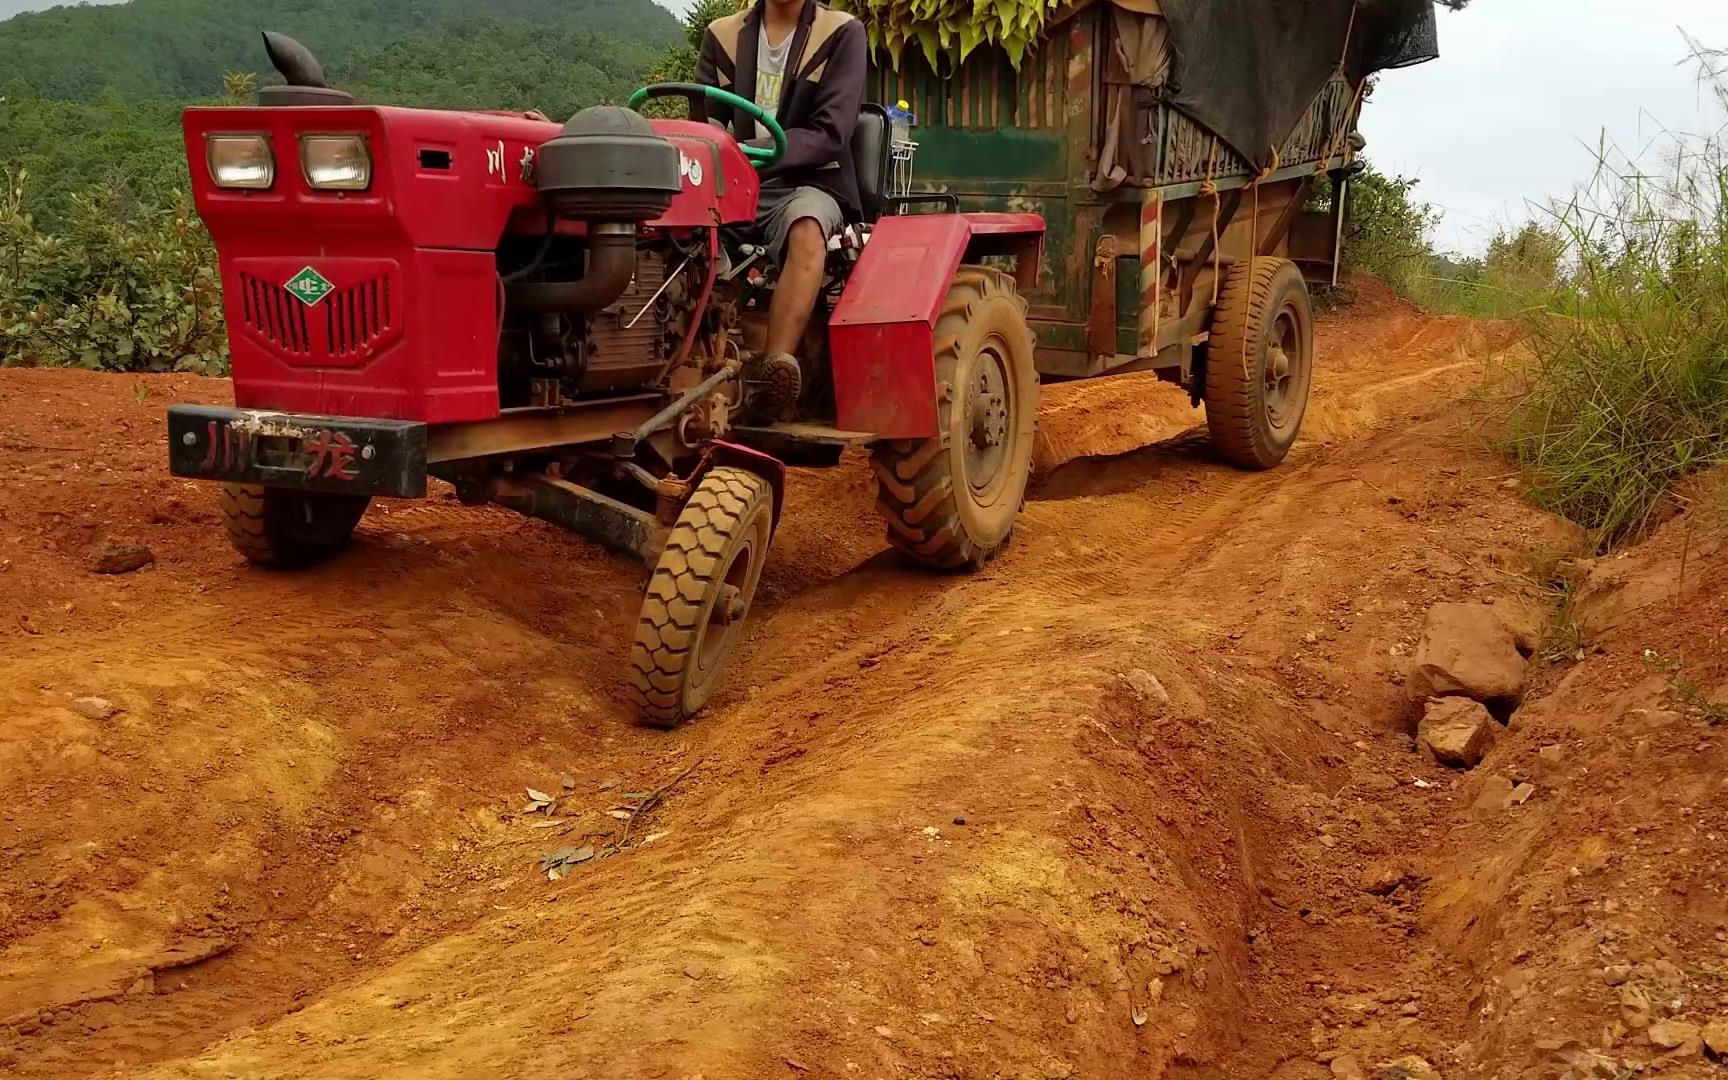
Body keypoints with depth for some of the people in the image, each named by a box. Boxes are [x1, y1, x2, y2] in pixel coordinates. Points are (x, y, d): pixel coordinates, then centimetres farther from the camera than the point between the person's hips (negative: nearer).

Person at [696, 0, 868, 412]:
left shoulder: (841, 33, 1)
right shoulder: (723, 35, 13)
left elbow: (830, 134, -9)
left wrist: (752, 152, -24)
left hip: (808, 184, -3)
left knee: (806, 230, -39)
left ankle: (774, 368, -53)